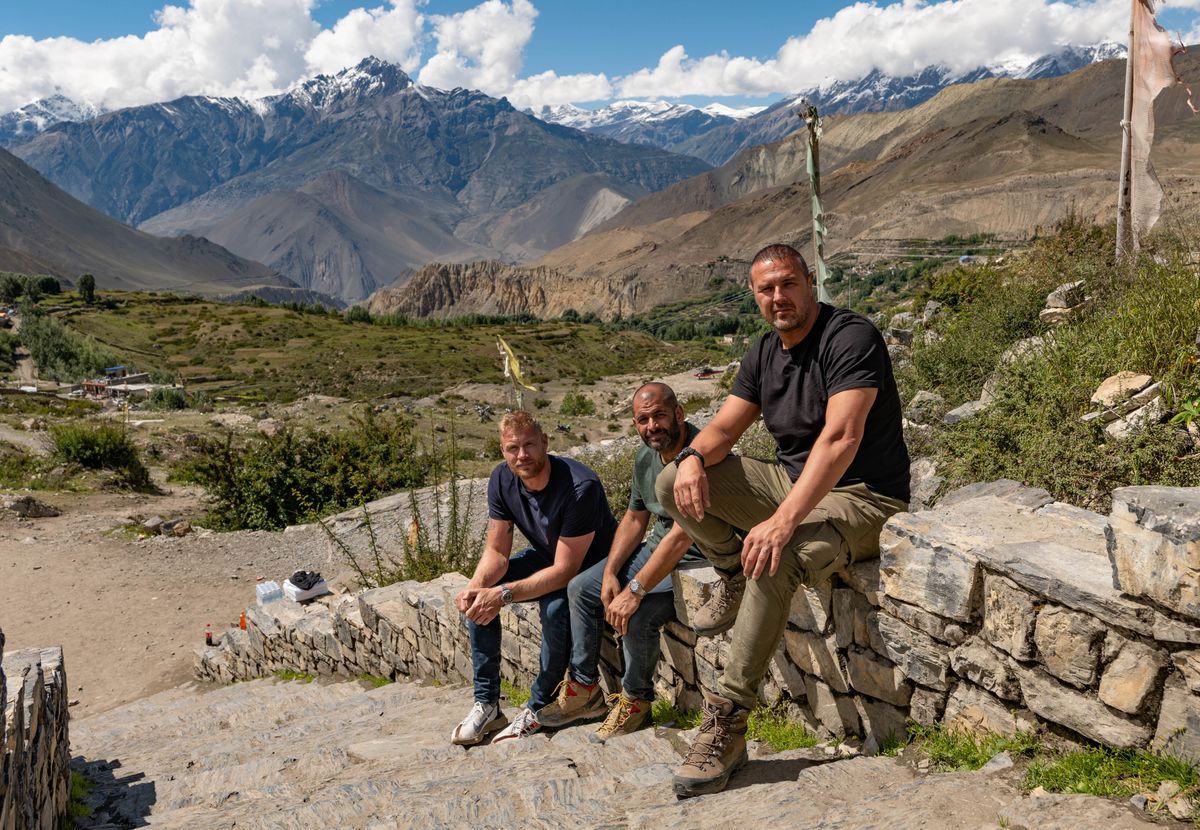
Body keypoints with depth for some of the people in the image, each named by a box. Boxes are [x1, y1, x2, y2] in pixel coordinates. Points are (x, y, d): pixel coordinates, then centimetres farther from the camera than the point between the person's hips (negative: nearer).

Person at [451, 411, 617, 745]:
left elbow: (565, 570, -33)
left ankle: (538, 710, -16)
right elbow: (496, 551, -10)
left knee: (555, 606, -36)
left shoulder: (581, 487, -34)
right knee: (477, 597, -12)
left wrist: (504, 594, -41)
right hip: (543, 557, 7)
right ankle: (486, 704, -5)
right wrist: (474, 587, -32)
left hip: (589, 567, -7)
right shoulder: (502, 480, -14)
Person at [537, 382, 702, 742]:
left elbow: (681, 537, -32)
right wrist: (610, 574, -3)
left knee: (636, 613, -28)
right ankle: (583, 689, 12)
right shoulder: (646, 455, 2)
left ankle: (635, 700, -3)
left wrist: (634, 591, -31)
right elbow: (634, 518, 11)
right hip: (658, 547, 9)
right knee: (580, 587, 3)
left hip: (699, 558, -9)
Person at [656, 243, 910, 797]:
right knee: (674, 484, -5)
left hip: (862, 498, -8)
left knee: (774, 560, -37)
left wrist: (784, 520, -40)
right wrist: (694, 456, -19)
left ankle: (728, 725, -26)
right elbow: (724, 427, 7)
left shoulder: (850, 337, -18)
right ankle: (733, 576, 13)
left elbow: (840, 439, -30)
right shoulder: (764, 354, 8)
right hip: (793, 482, 8)